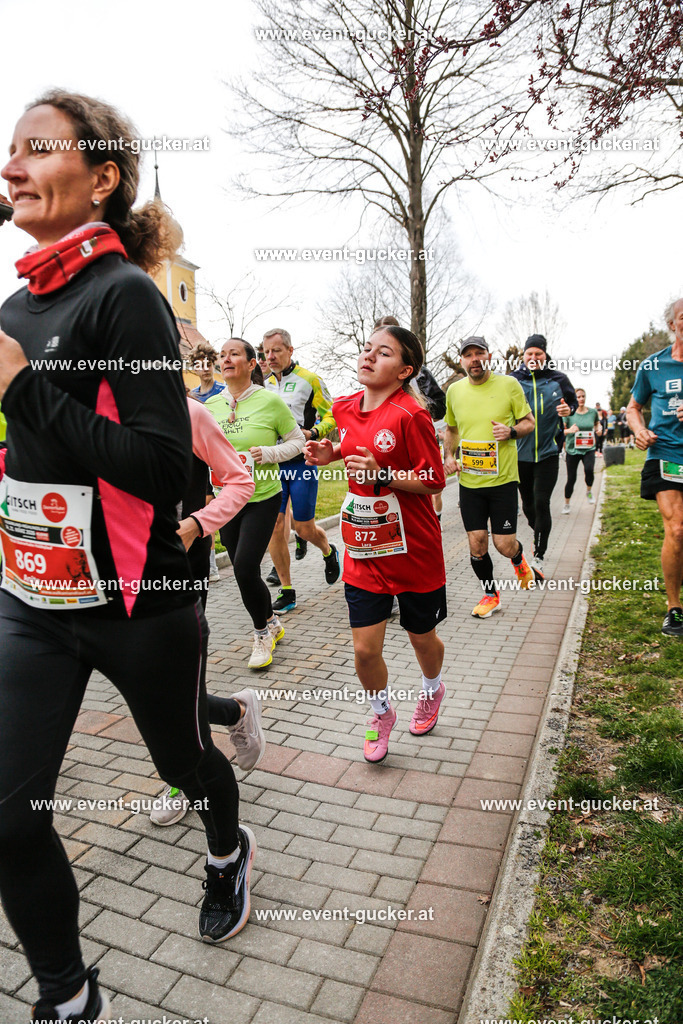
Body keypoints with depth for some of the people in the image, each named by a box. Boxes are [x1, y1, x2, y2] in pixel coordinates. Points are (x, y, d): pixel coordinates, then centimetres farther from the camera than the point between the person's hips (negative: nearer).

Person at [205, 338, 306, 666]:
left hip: (263, 497, -5)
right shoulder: (210, 405, 4)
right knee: (242, 570, 11)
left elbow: (297, 441, -2)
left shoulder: (269, 400, -9)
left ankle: (263, 632, 14)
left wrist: (268, 454, -17)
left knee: (245, 568, -12)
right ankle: (272, 623, 36)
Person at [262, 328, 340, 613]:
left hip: (301, 463, -4)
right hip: (271, 465, 4)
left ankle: (329, 552, 38)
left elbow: (332, 415, 0)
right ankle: (286, 591, 11)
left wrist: (313, 433, -17)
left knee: (304, 527, 1)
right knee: (274, 526, -1)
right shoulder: (263, 385, 13)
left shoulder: (308, 380, -1)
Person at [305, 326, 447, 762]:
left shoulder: (410, 414, -17)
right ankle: (382, 713, 34)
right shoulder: (345, 408, 2)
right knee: (365, 649, 4)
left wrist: (381, 474, -26)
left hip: (414, 551, -4)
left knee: (422, 637, 18)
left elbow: (434, 482, -15)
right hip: (364, 550, 4)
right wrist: (330, 454, 3)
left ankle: (432, 689, 52)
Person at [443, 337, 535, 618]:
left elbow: (529, 421, 5)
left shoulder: (509, 384, -3)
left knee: (504, 544, -1)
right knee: (476, 543, 3)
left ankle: (519, 559, 37)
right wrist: (448, 455, 4)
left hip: (503, 479, -2)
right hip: (469, 481, 3)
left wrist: (512, 431, -16)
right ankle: (490, 595, 25)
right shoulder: (454, 390, 6)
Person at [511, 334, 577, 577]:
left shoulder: (558, 379, 2)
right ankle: (539, 536, 41)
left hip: (547, 452, -2)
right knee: (527, 504, 12)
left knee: (541, 503, -10)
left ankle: (538, 558, -3)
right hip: (520, 453, 2)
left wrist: (568, 410, -7)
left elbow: (572, 402, 16)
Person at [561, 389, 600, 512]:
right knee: (571, 479, 2)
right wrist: (569, 430, -29)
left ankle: (589, 490, 5)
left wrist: (599, 428, 0)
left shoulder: (593, 412, 4)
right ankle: (567, 504, 22)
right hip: (572, 450, -1)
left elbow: (597, 424, 23)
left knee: (589, 470, -26)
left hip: (588, 449, 1)